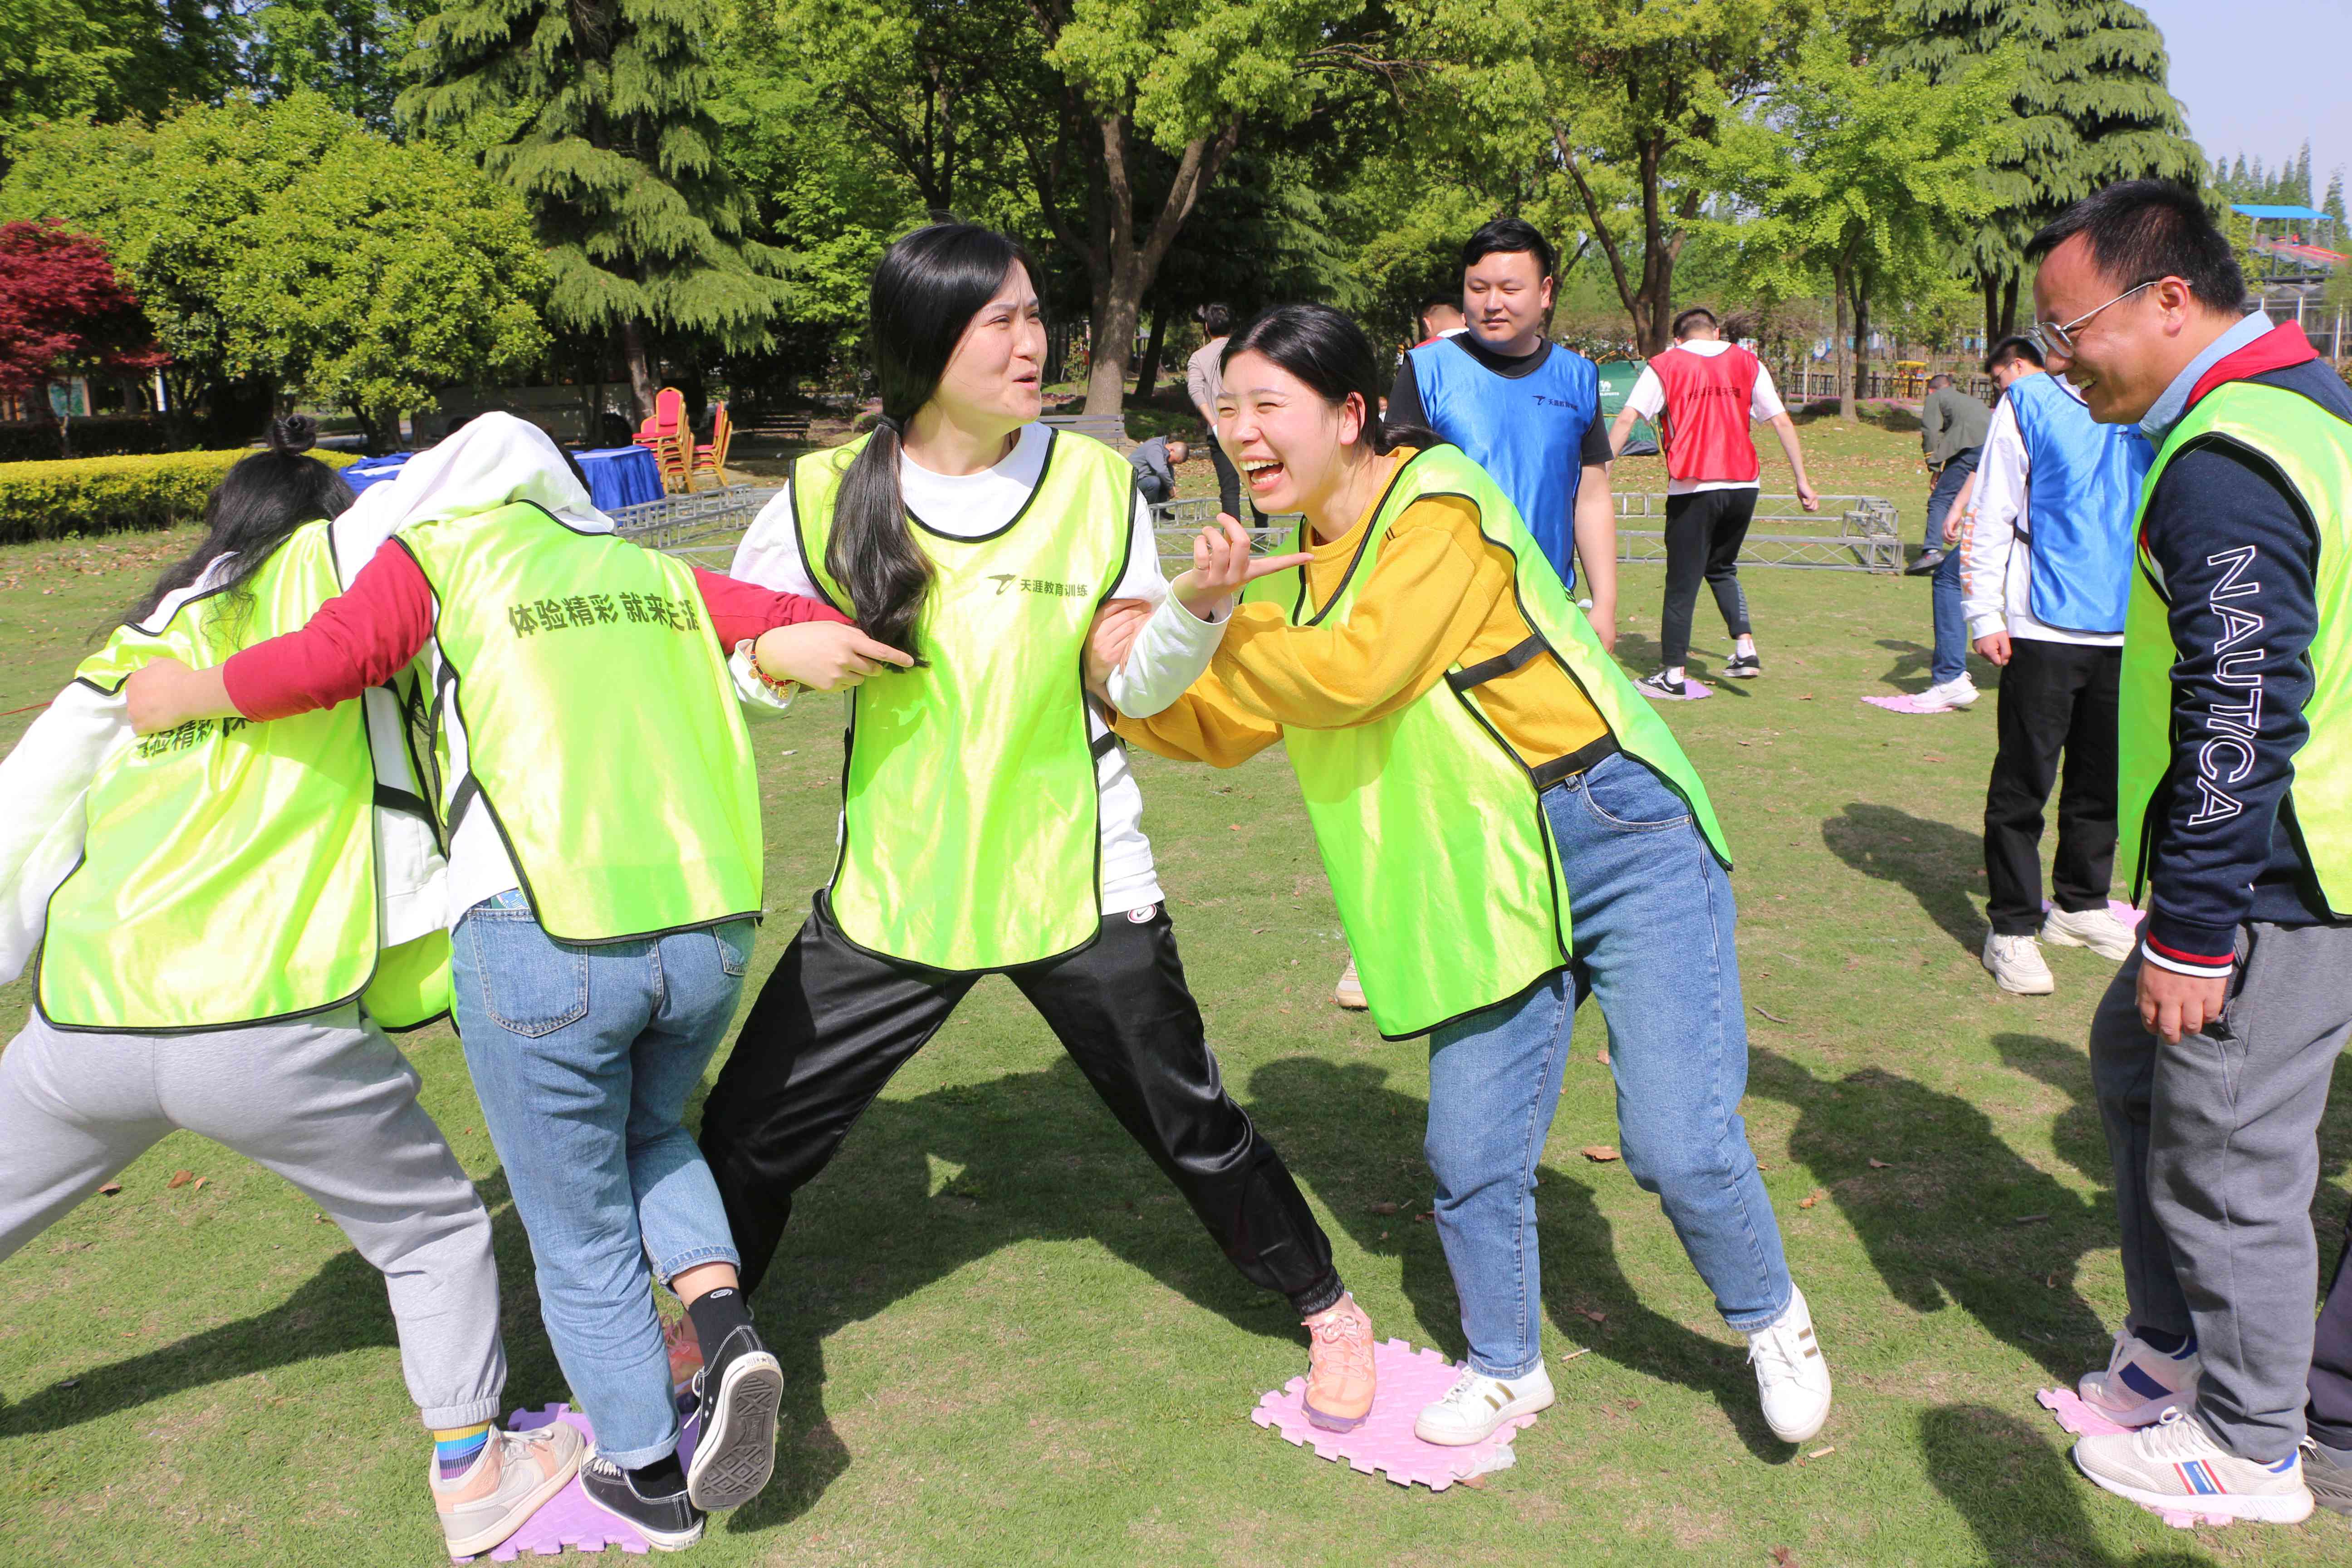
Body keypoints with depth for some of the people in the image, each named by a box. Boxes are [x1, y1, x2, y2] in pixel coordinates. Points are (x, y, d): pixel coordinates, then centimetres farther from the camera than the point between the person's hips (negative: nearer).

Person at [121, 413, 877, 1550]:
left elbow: (325, 661, -7)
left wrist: (191, 692, 7)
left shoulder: (438, 551, 10)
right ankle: (727, 1333, 11)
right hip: (709, 929, 4)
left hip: (545, 940, -4)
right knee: (649, 1133, 32)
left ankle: (650, 1477, 31)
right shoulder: (656, 574, 21)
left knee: (581, 1239, 16)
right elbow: (825, 632, 14)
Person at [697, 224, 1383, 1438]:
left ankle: (1329, 1312, 36)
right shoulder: (827, 498, -7)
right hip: (894, 892, 1)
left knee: (1191, 1125, 9)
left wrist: (1195, 608, -20)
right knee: (750, 1131, 4)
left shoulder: (1094, 479, -4)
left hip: (1077, 883, 0)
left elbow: (1137, 684, -1)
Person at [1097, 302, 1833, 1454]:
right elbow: (1226, 728, 11)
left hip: (1624, 838, -6)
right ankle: (1507, 1370, 32)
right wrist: (1127, 687, -5)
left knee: (1677, 1141, -7)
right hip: (1489, 881, 7)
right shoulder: (1297, 571, 9)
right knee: (1471, 1156, 7)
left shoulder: (1441, 499, -15)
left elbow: (1353, 670, -26)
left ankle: (1773, 1322, 24)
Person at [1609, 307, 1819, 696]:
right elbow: (1781, 422, 8)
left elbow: (1626, 419, -7)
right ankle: (1745, 647, 8)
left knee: (1683, 581, 3)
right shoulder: (1748, 364, 11)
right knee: (1722, 568, 22)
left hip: (1692, 488, -3)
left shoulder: (1665, 365, 4)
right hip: (1743, 484, 3)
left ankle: (1672, 674, 5)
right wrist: (1802, 481, 10)